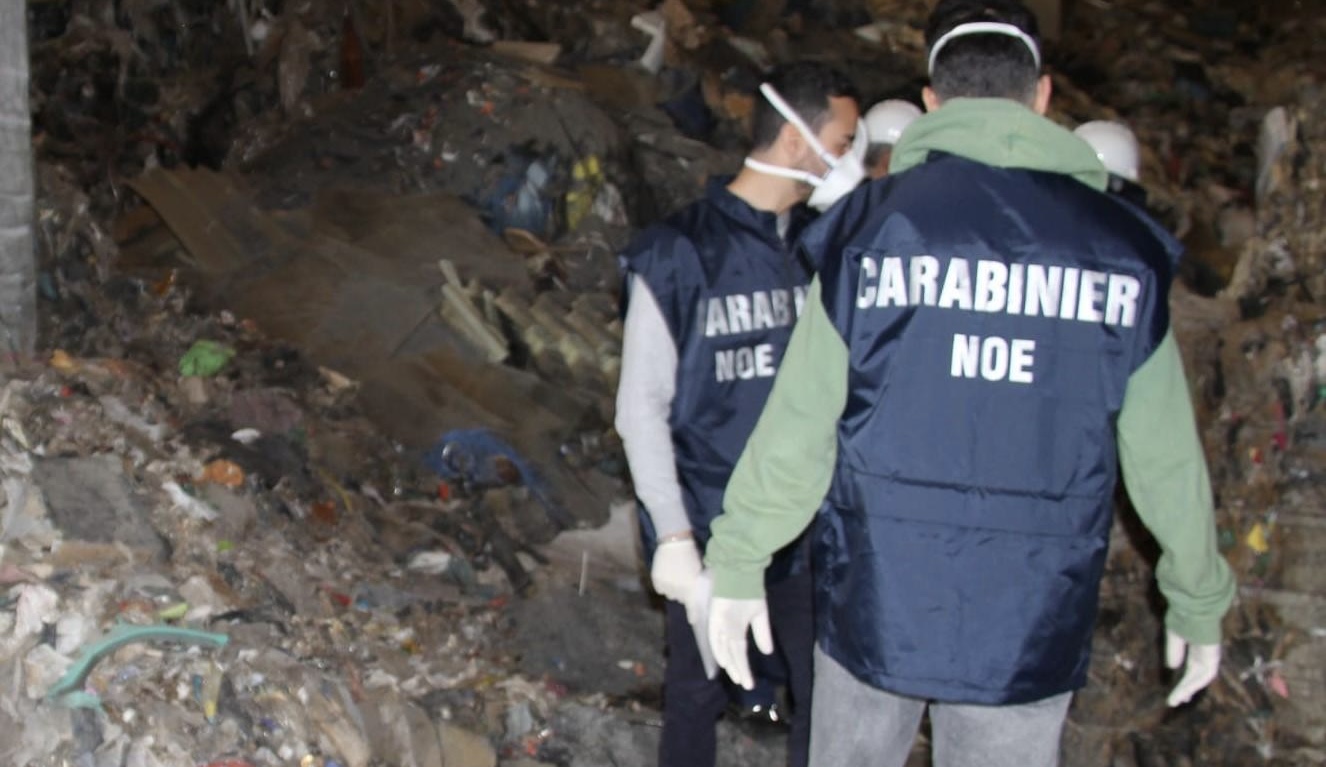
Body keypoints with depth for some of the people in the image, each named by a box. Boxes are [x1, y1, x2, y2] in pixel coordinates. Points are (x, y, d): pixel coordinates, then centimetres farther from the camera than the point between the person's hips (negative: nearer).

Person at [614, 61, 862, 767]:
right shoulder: (680, 254, -9)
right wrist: (672, 536, -12)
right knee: (698, 692, 12)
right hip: (710, 530, -3)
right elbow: (642, 406, -8)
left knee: (822, 692, 8)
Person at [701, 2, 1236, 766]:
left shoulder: (870, 226, -6)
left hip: (875, 603, 0)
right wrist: (1200, 599, 15)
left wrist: (738, 565, 2)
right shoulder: (1121, 245, -3)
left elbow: (798, 423, -9)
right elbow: (1166, 453, 1)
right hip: (1031, 625, 0)